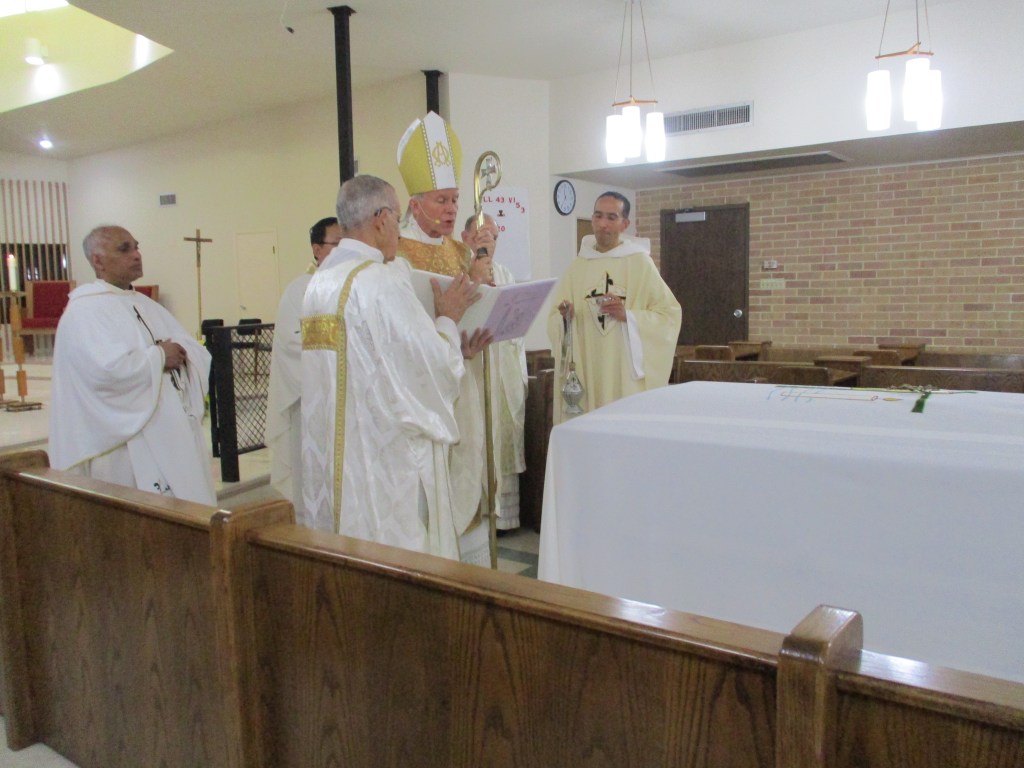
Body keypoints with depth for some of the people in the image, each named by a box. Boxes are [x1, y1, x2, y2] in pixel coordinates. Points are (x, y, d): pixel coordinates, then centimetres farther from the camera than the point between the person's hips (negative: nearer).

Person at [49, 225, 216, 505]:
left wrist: (177, 353, -9)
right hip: (127, 445, -8)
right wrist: (159, 356, -10)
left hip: (175, 435, 8)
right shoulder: (84, 311, -8)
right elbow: (108, 369, -25)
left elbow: (200, 356, 13)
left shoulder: (147, 305, 17)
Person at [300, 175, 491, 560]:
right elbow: (432, 366, -16)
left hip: (330, 453, 9)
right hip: (383, 454, -9)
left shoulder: (320, 280, 10)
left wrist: (454, 349, 13)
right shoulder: (381, 279, -17)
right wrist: (448, 318, 1)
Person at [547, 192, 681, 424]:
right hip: (585, 371, 3)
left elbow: (669, 313, -4)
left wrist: (628, 316, -16)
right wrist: (564, 317, -10)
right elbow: (554, 316, 11)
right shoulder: (577, 265, 9)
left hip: (626, 372, -3)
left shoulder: (640, 262, -1)